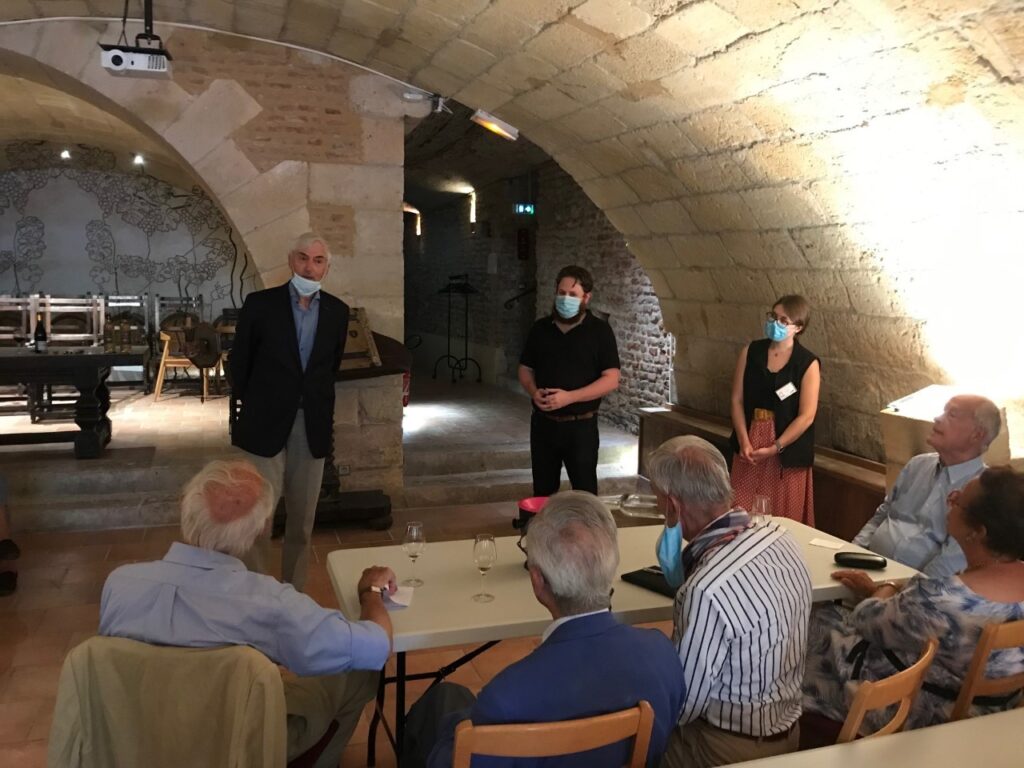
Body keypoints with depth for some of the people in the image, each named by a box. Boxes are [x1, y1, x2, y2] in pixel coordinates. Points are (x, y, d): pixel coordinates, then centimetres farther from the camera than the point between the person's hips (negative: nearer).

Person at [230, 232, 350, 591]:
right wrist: (253, 405, 9)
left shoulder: (337, 311, 4)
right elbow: (240, 362, 4)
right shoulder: (260, 304, -5)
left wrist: (322, 408, 13)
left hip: (312, 428, 3)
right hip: (265, 426, -3)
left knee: (302, 520, 11)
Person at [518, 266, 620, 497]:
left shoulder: (600, 331, -6)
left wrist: (569, 397, -21)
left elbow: (611, 380, -11)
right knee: (542, 492, 12)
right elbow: (525, 369, 13)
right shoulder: (540, 328, 6)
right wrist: (533, 392, -9)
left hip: (580, 426, -4)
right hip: (543, 423, 4)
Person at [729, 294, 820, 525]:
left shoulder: (808, 363, -9)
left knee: (783, 517, 6)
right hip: (749, 444, 3)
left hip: (787, 451, -3)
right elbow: (737, 400, 1)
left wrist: (774, 448, -15)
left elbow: (806, 416, -11)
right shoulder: (751, 352, 2)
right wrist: (744, 442, -10)